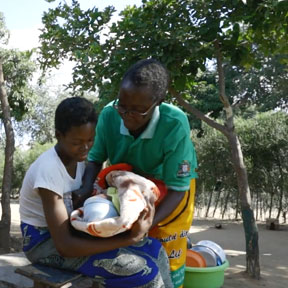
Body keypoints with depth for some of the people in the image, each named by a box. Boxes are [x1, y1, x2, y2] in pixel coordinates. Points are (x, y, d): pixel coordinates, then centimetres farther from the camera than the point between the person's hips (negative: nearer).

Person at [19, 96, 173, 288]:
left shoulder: (78, 156, -3)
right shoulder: (48, 170, -27)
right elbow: (64, 245, -31)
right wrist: (130, 239, -35)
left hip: (70, 229, 7)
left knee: (154, 250, -9)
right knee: (140, 269, -25)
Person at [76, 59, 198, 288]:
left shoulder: (175, 125, -37)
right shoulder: (109, 115, -27)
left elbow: (177, 188, -28)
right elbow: (96, 158, -8)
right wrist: (87, 188, -28)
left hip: (172, 185, -3)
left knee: (167, 255, 2)